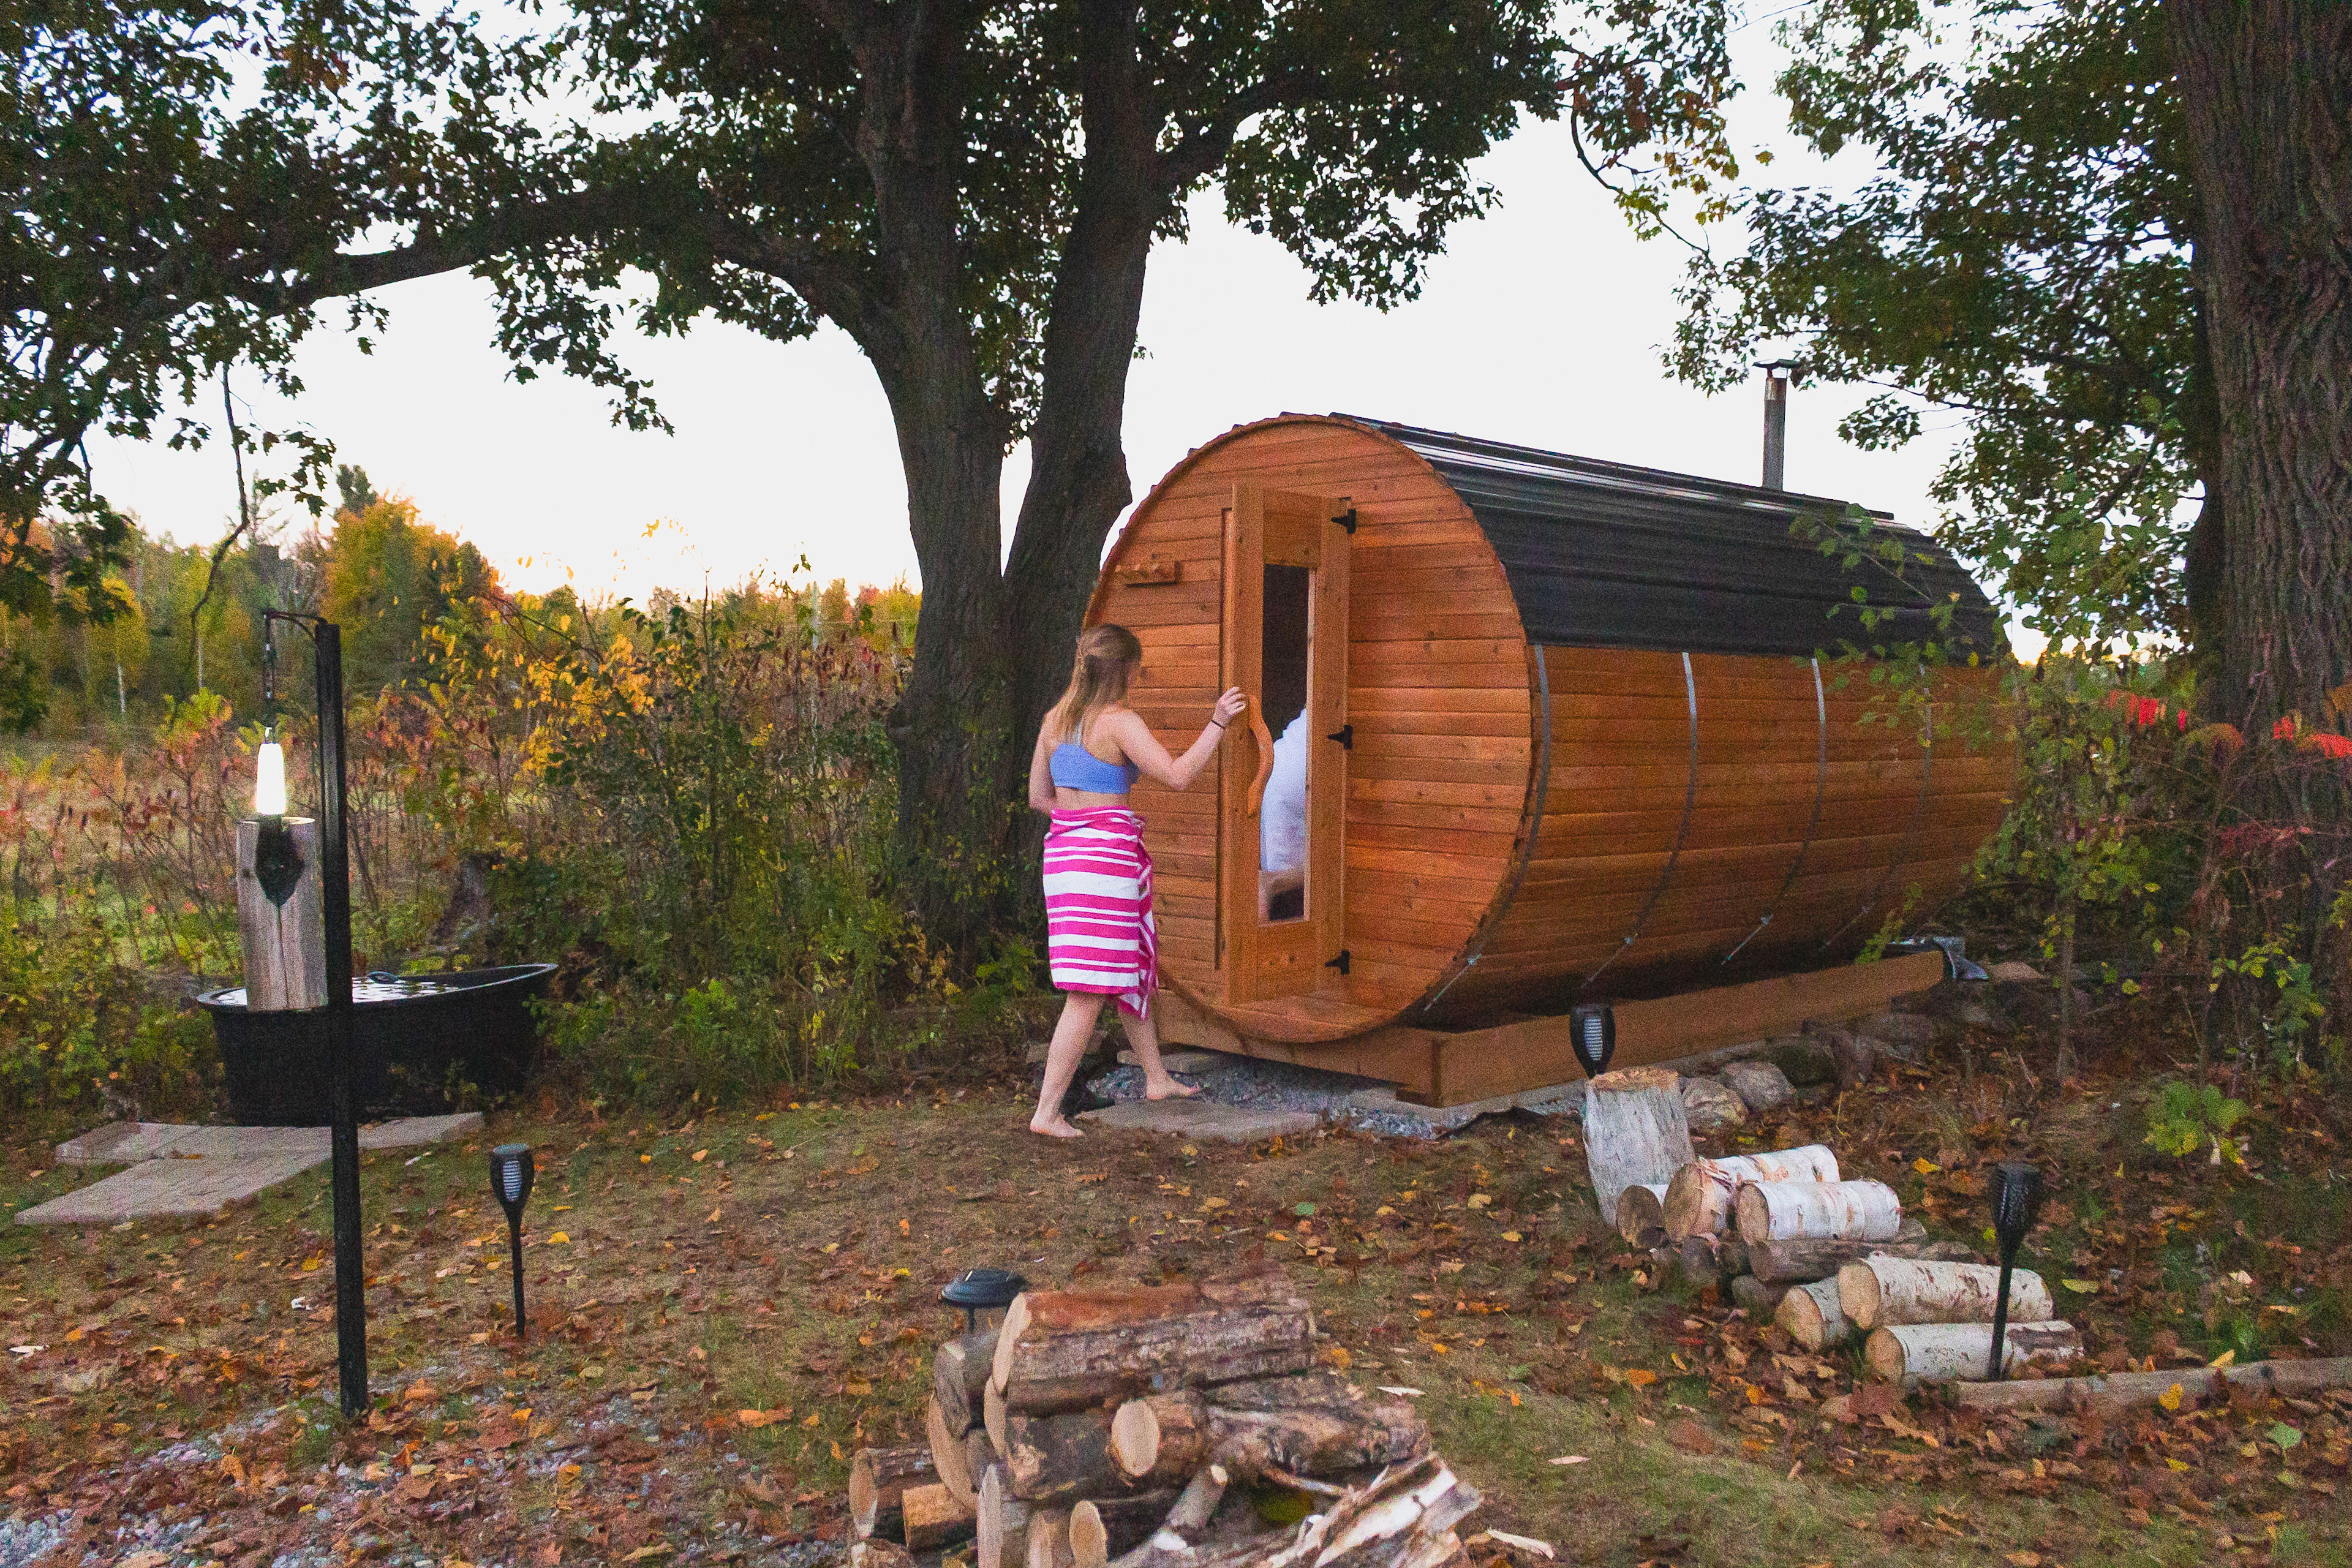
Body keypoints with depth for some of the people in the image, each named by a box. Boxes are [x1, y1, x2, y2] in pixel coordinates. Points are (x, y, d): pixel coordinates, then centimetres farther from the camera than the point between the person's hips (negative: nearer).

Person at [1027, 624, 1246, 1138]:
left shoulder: (1055, 720, 9)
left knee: (1133, 970, 22)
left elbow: (1038, 796, 13)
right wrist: (1217, 723, -12)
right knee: (1089, 994, -4)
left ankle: (1156, 1077, 36)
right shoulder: (1119, 721, -13)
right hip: (1107, 857, -9)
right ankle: (1047, 1112, -3)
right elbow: (1177, 776, -21)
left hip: (1063, 847, 9)